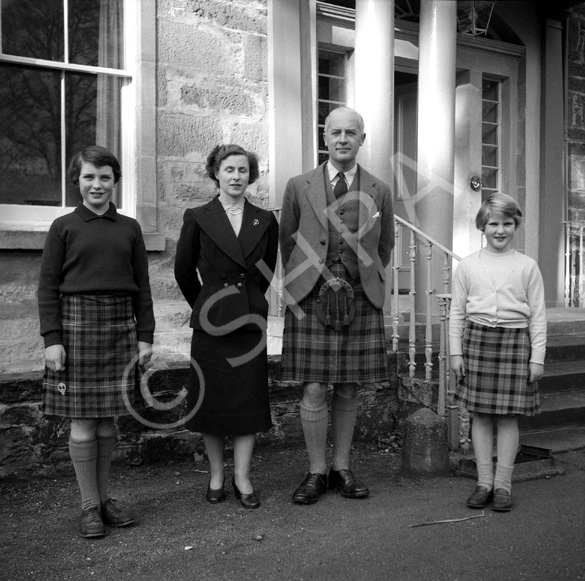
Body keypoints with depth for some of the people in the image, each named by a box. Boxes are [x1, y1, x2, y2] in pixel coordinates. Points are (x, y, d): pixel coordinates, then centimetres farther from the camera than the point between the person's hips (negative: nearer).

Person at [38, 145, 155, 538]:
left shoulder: (129, 228, 9)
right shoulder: (64, 227, 3)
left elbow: (142, 286, 10)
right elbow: (48, 287, 0)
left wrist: (146, 336, 6)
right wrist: (52, 339, -7)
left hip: (120, 327, 2)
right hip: (76, 324, -2)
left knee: (108, 419, 9)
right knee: (83, 421, 1)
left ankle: (106, 497, 23)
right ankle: (90, 505, 14)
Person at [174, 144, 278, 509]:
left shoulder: (265, 221, 4)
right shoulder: (198, 219, -1)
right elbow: (184, 272, 7)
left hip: (251, 322, 2)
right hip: (211, 323, -1)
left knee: (250, 400, 4)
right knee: (213, 401, 6)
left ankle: (242, 477, 17)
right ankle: (216, 475, 23)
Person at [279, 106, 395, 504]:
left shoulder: (379, 192, 8)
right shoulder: (299, 187, 5)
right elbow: (287, 243, 13)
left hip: (360, 300, 1)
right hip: (311, 299, -1)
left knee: (348, 389, 8)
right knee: (314, 390, -1)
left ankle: (342, 468, 20)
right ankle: (316, 472, 12)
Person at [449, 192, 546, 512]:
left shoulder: (527, 266, 3)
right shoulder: (467, 265, 5)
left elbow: (538, 315, 4)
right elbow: (457, 311, 8)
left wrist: (537, 357, -1)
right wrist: (456, 351, 3)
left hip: (515, 340, -1)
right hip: (477, 338, 1)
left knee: (508, 416, 2)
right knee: (480, 414, 5)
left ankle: (503, 484, 13)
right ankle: (484, 482, 15)